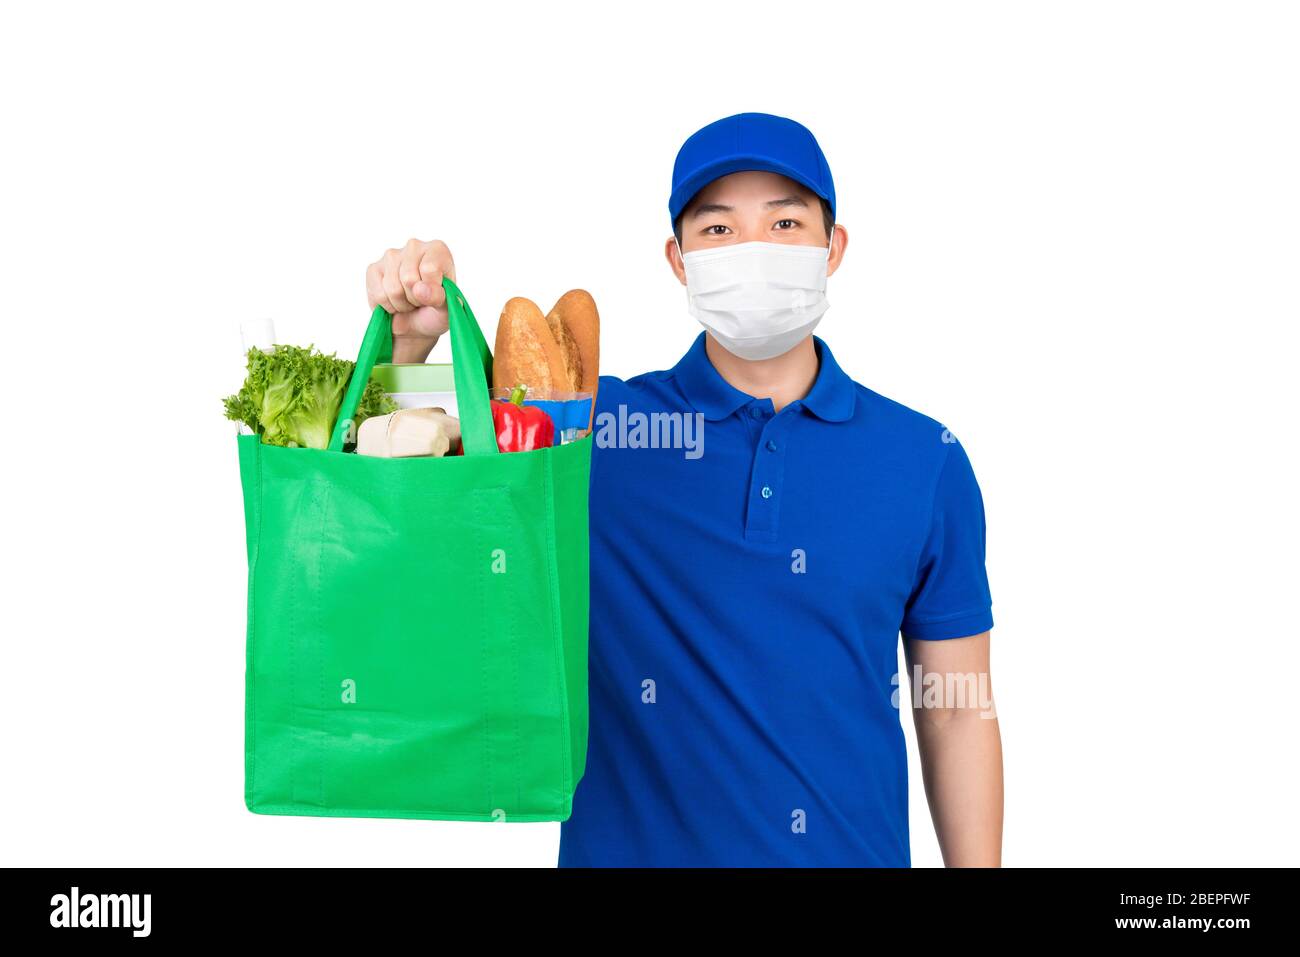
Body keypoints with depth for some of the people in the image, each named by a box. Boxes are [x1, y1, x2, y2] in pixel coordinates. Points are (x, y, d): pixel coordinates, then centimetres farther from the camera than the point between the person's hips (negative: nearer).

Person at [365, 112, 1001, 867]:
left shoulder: (926, 459, -5)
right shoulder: (593, 425, -8)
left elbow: (960, 716, 0)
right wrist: (409, 339, -21)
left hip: (858, 848, 1)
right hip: (629, 845, 0)